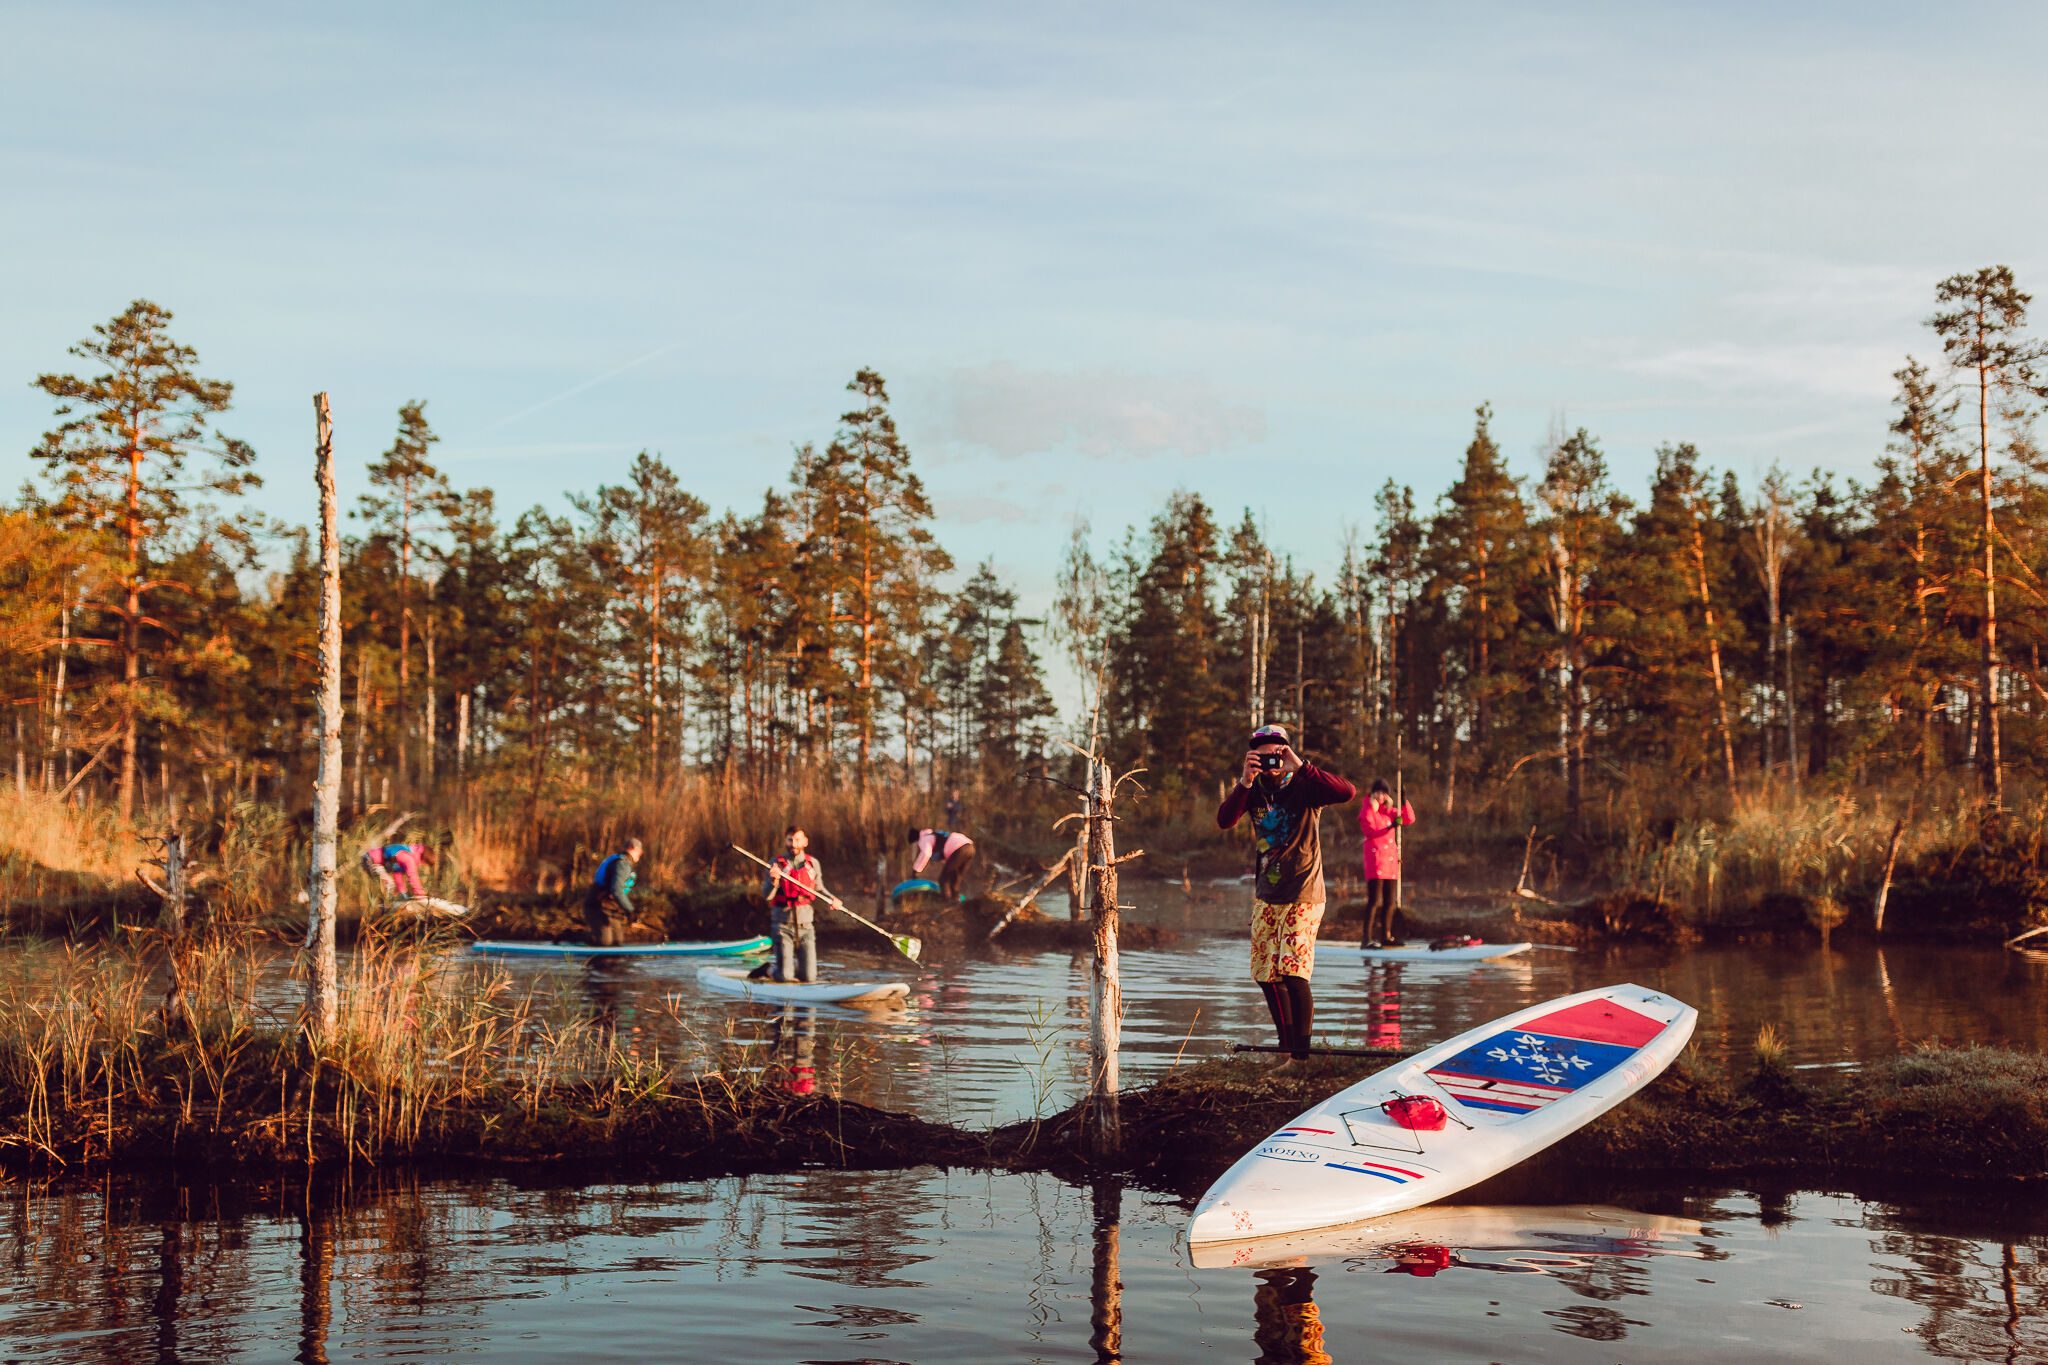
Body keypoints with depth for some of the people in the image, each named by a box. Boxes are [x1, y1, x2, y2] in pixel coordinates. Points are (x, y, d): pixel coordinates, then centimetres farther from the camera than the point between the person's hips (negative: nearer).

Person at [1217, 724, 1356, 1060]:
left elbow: (1347, 792, -30)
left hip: (1303, 898, -6)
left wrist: (1301, 767, -32)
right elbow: (1224, 821, -15)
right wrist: (1245, 781, -26)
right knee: (1266, 975, 12)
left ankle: (1301, 1052, -8)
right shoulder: (1253, 789, 1)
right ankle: (1286, 1046, 27)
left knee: (1294, 973, -16)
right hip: (1266, 897, 6)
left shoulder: (1303, 786, -13)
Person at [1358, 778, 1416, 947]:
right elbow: (1370, 832, -17)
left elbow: (1409, 819, 16)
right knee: (1374, 900, -13)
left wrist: (1404, 801, 4)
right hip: (1375, 859, -7)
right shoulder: (1367, 810, -3)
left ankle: (1386, 936, 16)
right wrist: (1390, 827, -29)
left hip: (1391, 860, 7)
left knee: (1390, 901, 9)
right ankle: (1367, 938, -14)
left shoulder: (1389, 811, 18)